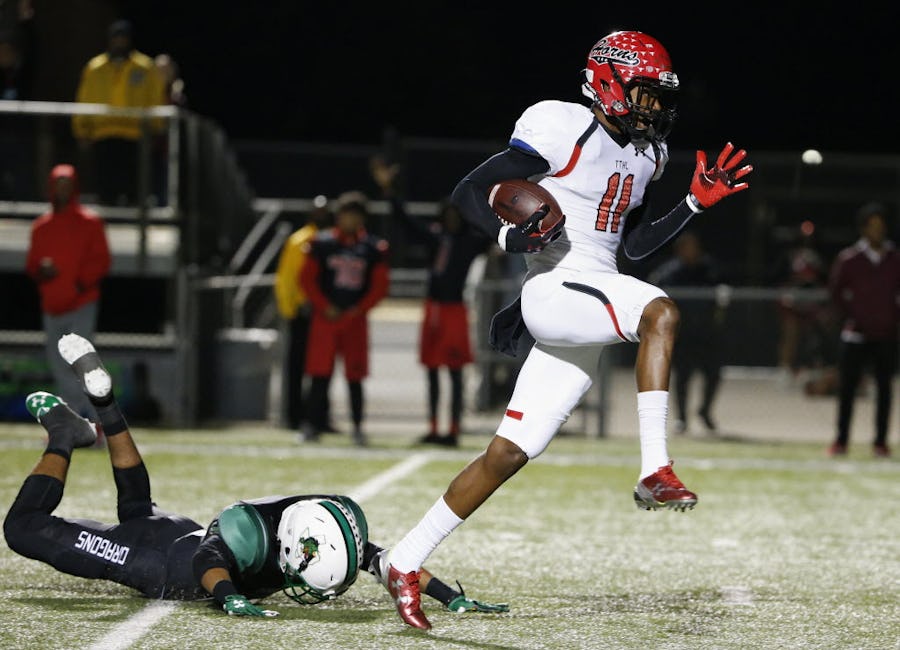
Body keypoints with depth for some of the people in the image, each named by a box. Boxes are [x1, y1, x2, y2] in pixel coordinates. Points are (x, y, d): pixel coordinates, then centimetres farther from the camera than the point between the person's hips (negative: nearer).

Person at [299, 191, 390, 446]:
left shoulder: (374, 248, 4)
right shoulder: (322, 243, 2)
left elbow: (380, 286, 4)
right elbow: (307, 278, 2)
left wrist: (359, 309, -7)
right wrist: (324, 307, -7)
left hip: (355, 317, 1)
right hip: (326, 317, -1)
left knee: (355, 376, 2)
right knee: (320, 374, -3)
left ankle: (357, 427, 8)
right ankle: (310, 425, 1)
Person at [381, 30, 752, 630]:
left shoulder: (643, 153, 17)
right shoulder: (563, 130, -8)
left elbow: (636, 244, 24)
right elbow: (468, 192, -7)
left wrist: (696, 203, 14)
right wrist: (510, 237, -24)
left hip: (591, 314, 8)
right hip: (556, 288, -8)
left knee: (508, 454, 4)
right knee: (661, 311, -32)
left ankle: (407, 562, 10)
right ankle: (655, 472, -33)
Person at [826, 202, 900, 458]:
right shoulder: (848, 259, -2)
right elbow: (836, 291, 6)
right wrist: (848, 318, -1)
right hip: (856, 335, -1)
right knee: (847, 389, -1)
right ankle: (841, 440, 5)